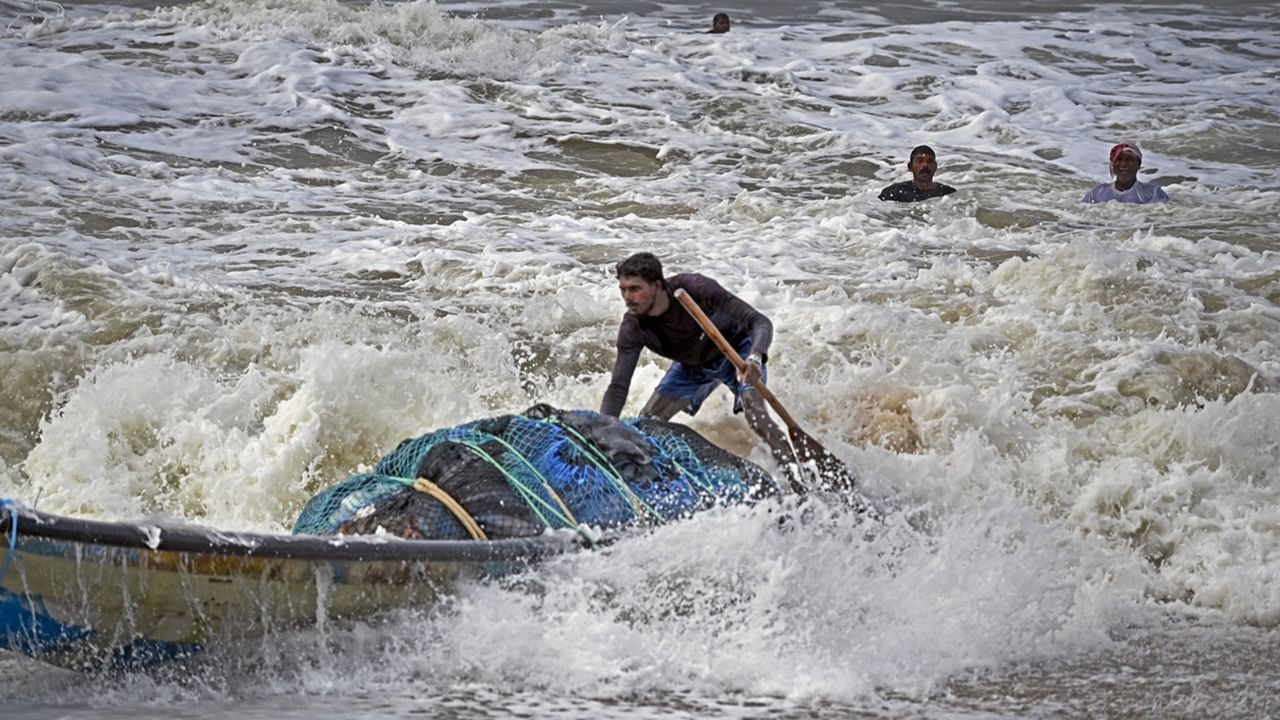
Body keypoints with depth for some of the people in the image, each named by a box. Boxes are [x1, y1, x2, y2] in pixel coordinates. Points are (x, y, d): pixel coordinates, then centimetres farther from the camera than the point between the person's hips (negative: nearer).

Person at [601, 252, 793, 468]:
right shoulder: (633, 328, -26)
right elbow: (618, 387, -20)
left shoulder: (695, 288, -37)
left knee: (754, 413, -28)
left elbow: (760, 322, -36)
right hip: (692, 367, 5)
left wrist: (754, 359, -56)